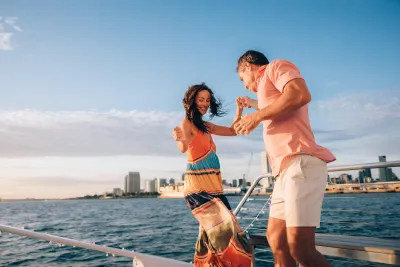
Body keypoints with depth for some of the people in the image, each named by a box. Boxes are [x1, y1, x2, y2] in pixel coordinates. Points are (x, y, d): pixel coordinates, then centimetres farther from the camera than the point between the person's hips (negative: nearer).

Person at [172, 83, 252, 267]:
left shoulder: (205, 126, 16)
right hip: (198, 186, -9)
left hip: (213, 185, 9)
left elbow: (232, 131, 21)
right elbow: (183, 149, -28)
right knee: (224, 229, -20)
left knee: (211, 232, 10)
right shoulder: (187, 123, -8)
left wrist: (239, 110, 7)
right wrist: (180, 139, -52)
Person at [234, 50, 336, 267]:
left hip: (300, 163, -10)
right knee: (276, 239, 13)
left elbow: (301, 94, -17)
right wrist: (254, 105, 55)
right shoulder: (268, 82, 29)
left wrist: (257, 116, -11)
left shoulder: (276, 66, 4)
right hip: (286, 169, 10)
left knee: (300, 248, -16)